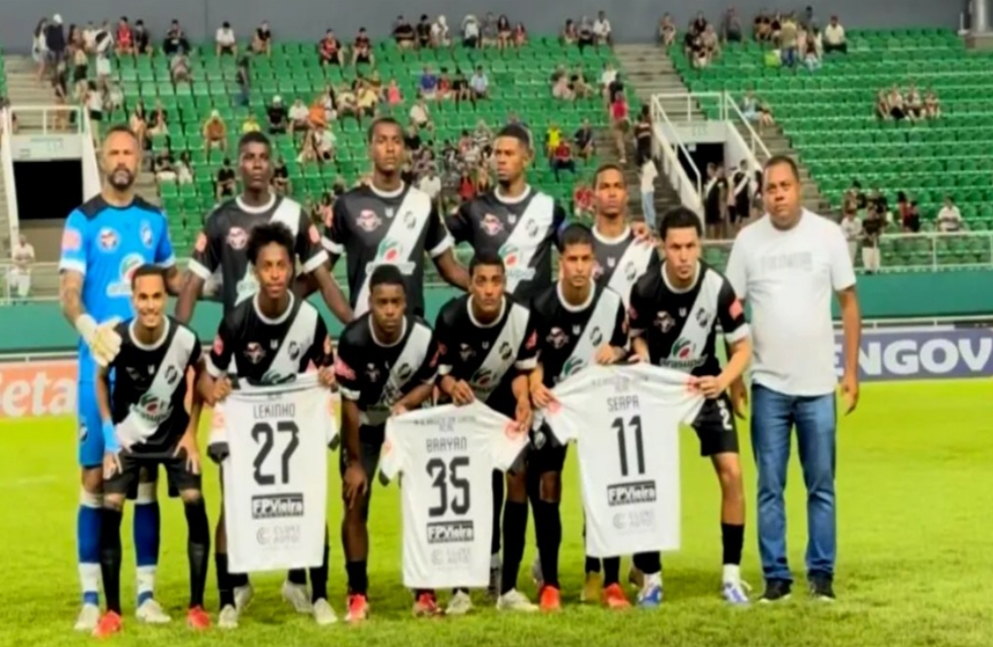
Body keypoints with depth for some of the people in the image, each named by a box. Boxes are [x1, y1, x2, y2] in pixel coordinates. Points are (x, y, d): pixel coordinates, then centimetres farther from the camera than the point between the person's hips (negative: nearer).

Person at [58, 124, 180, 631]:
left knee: (146, 477, 6)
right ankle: (90, 598, 3)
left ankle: (146, 594, 12)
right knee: (95, 478, -2)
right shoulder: (82, 221, -3)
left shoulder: (154, 219, 10)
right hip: (100, 365, -3)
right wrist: (89, 328, -30)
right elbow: (68, 291, -11)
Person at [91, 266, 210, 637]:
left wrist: (192, 431, -4)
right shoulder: (116, 339, -24)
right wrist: (108, 434, -6)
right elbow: (101, 380, -1)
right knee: (110, 510, -12)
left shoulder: (184, 339, -24)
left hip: (174, 435, 0)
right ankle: (113, 611, -2)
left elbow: (201, 376, -1)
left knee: (195, 505, -14)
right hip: (127, 437, 0)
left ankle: (196, 606, -1)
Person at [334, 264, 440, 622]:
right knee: (356, 505, -5)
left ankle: (424, 592, 6)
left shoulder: (423, 336, -26)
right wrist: (354, 462, -16)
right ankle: (358, 594, 4)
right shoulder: (354, 340, -31)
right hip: (363, 425, -1)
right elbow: (350, 404, -22)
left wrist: (405, 403, -28)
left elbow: (427, 382, -6)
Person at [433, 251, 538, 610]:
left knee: (517, 479, -9)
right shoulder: (450, 318, -26)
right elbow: (440, 371, -17)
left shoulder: (522, 318, -23)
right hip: (461, 405, -1)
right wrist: (452, 386, -39)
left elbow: (523, 370, -11)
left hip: (504, 405, 1)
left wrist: (523, 399, -30)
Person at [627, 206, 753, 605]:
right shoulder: (645, 289, -19)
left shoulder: (718, 288, -21)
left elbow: (742, 347, -12)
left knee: (731, 472, -12)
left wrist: (722, 381, -29)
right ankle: (651, 576, 8)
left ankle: (731, 575, -1)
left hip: (705, 385, 0)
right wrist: (642, 365, -19)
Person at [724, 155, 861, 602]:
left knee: (821, 485, 5)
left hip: (818, 384, 0)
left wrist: (851, 371, 0)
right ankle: (775, 575, 10)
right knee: (770, 486, 4)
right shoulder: (748, 240, 1)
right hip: (768, 385, 0)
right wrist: (732, 376, 1)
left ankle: (821, 573, 14)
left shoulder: (827, 234, -1)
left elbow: (849, 303, 3)